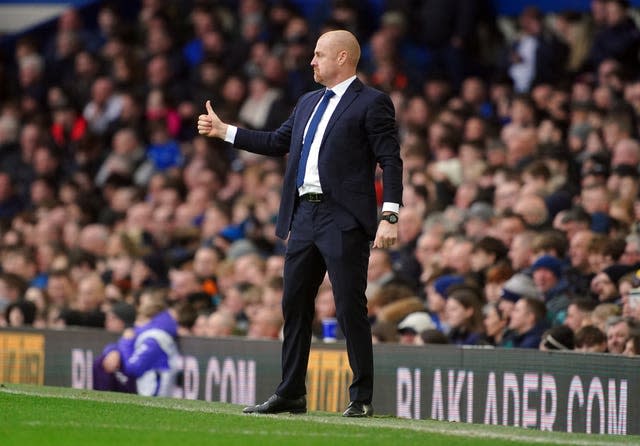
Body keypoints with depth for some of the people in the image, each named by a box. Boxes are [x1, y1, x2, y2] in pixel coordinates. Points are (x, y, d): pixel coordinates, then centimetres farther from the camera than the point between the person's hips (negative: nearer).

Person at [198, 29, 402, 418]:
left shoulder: (372, 103, -6)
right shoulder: (308, 103, 18)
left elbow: (391, 162, -11)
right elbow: (278, 143, 26)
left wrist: (390, 217, -19)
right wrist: (224, 131, 24)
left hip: (344, 219, -8)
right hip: (304, 215, 8)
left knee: (350, 308, -6)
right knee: (295, 305, 11)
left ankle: (362, 399, 1)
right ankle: (291, 395, 19)